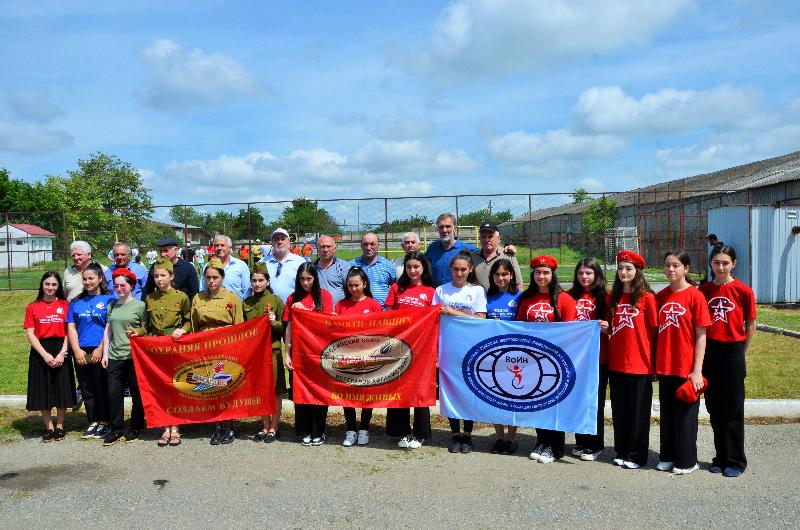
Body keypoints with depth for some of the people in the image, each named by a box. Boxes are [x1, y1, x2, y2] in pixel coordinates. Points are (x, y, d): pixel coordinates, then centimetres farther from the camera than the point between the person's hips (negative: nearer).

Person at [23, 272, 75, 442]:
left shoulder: (65, 305, 4)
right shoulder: (32, 307, 5)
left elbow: (69, 331, -1)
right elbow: (30, 334, -1)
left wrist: (62, 353, -13)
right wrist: (45, 354, -12)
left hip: (61, 351, -1)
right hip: (40, 352, 1)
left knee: (62, 389, 2)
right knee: (43, 390, 4)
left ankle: (59, 426, 17)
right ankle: (48, 427, 18)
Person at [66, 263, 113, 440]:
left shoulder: (109, 300, 0)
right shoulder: (76, 302, 12)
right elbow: (71, 328, 8)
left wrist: (100, 349, -11)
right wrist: (77, 350, -3)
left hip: (101, 352, -4)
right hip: (81, 353, 4)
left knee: (102, 389, 1)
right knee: (87, 390, 10)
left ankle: (104, 423, 12)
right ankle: (93, 422, 21)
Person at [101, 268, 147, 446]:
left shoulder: (139, 305, -2)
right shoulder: (112, 305, 11)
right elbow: (107, 330, 14)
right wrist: (105, 353, 10)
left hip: (134, 356, -4)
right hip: (115, 356, 4)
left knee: (137, 393, 5)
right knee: (114, 393, 3)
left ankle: (135, 427, 20)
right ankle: (116, 429, 15)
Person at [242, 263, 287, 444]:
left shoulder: (276, 301, -2)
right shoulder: (246, 304, 10)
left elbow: (284, 328, -2)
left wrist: (275, 323, -21)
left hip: (272, 351, -4)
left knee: (275, 391, 3)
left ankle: (274, 428, 14)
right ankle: (265, 427, 22)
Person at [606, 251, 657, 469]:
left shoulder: (647, 297, -7)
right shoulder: (613, 297, 9)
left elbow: (655, 330, -5)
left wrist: (654, 360, -5)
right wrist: (604, 328, 1)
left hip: (639, 364, -5)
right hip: (616, 362, 5)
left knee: (638, 410, 5)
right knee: (619, 410, 13)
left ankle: (637, 455, 17)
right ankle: (621, 451, 25)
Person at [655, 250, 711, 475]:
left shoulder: (695, 295, -9)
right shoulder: (661, 296, 6)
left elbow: (701, 336, -9)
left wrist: (697, 370, -12)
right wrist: (655, 362, 6)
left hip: (686, 367, -5)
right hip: (664, 366, 5)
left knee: (685, 413, 6)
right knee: (666, 412, 13)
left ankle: (686, 460, 20)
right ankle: (667, 456, 27)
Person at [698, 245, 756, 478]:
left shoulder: (743, 291, -6)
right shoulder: (704, 290, 3)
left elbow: (750, 326, 1)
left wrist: (742, 353, 1)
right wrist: (701, 352, 3)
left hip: (732, 351, -3)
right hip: (709, 352, 3)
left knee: (733, 409, 4)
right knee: (714, 407, 10)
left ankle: (735, 461, 17)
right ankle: (721, 457, 24)